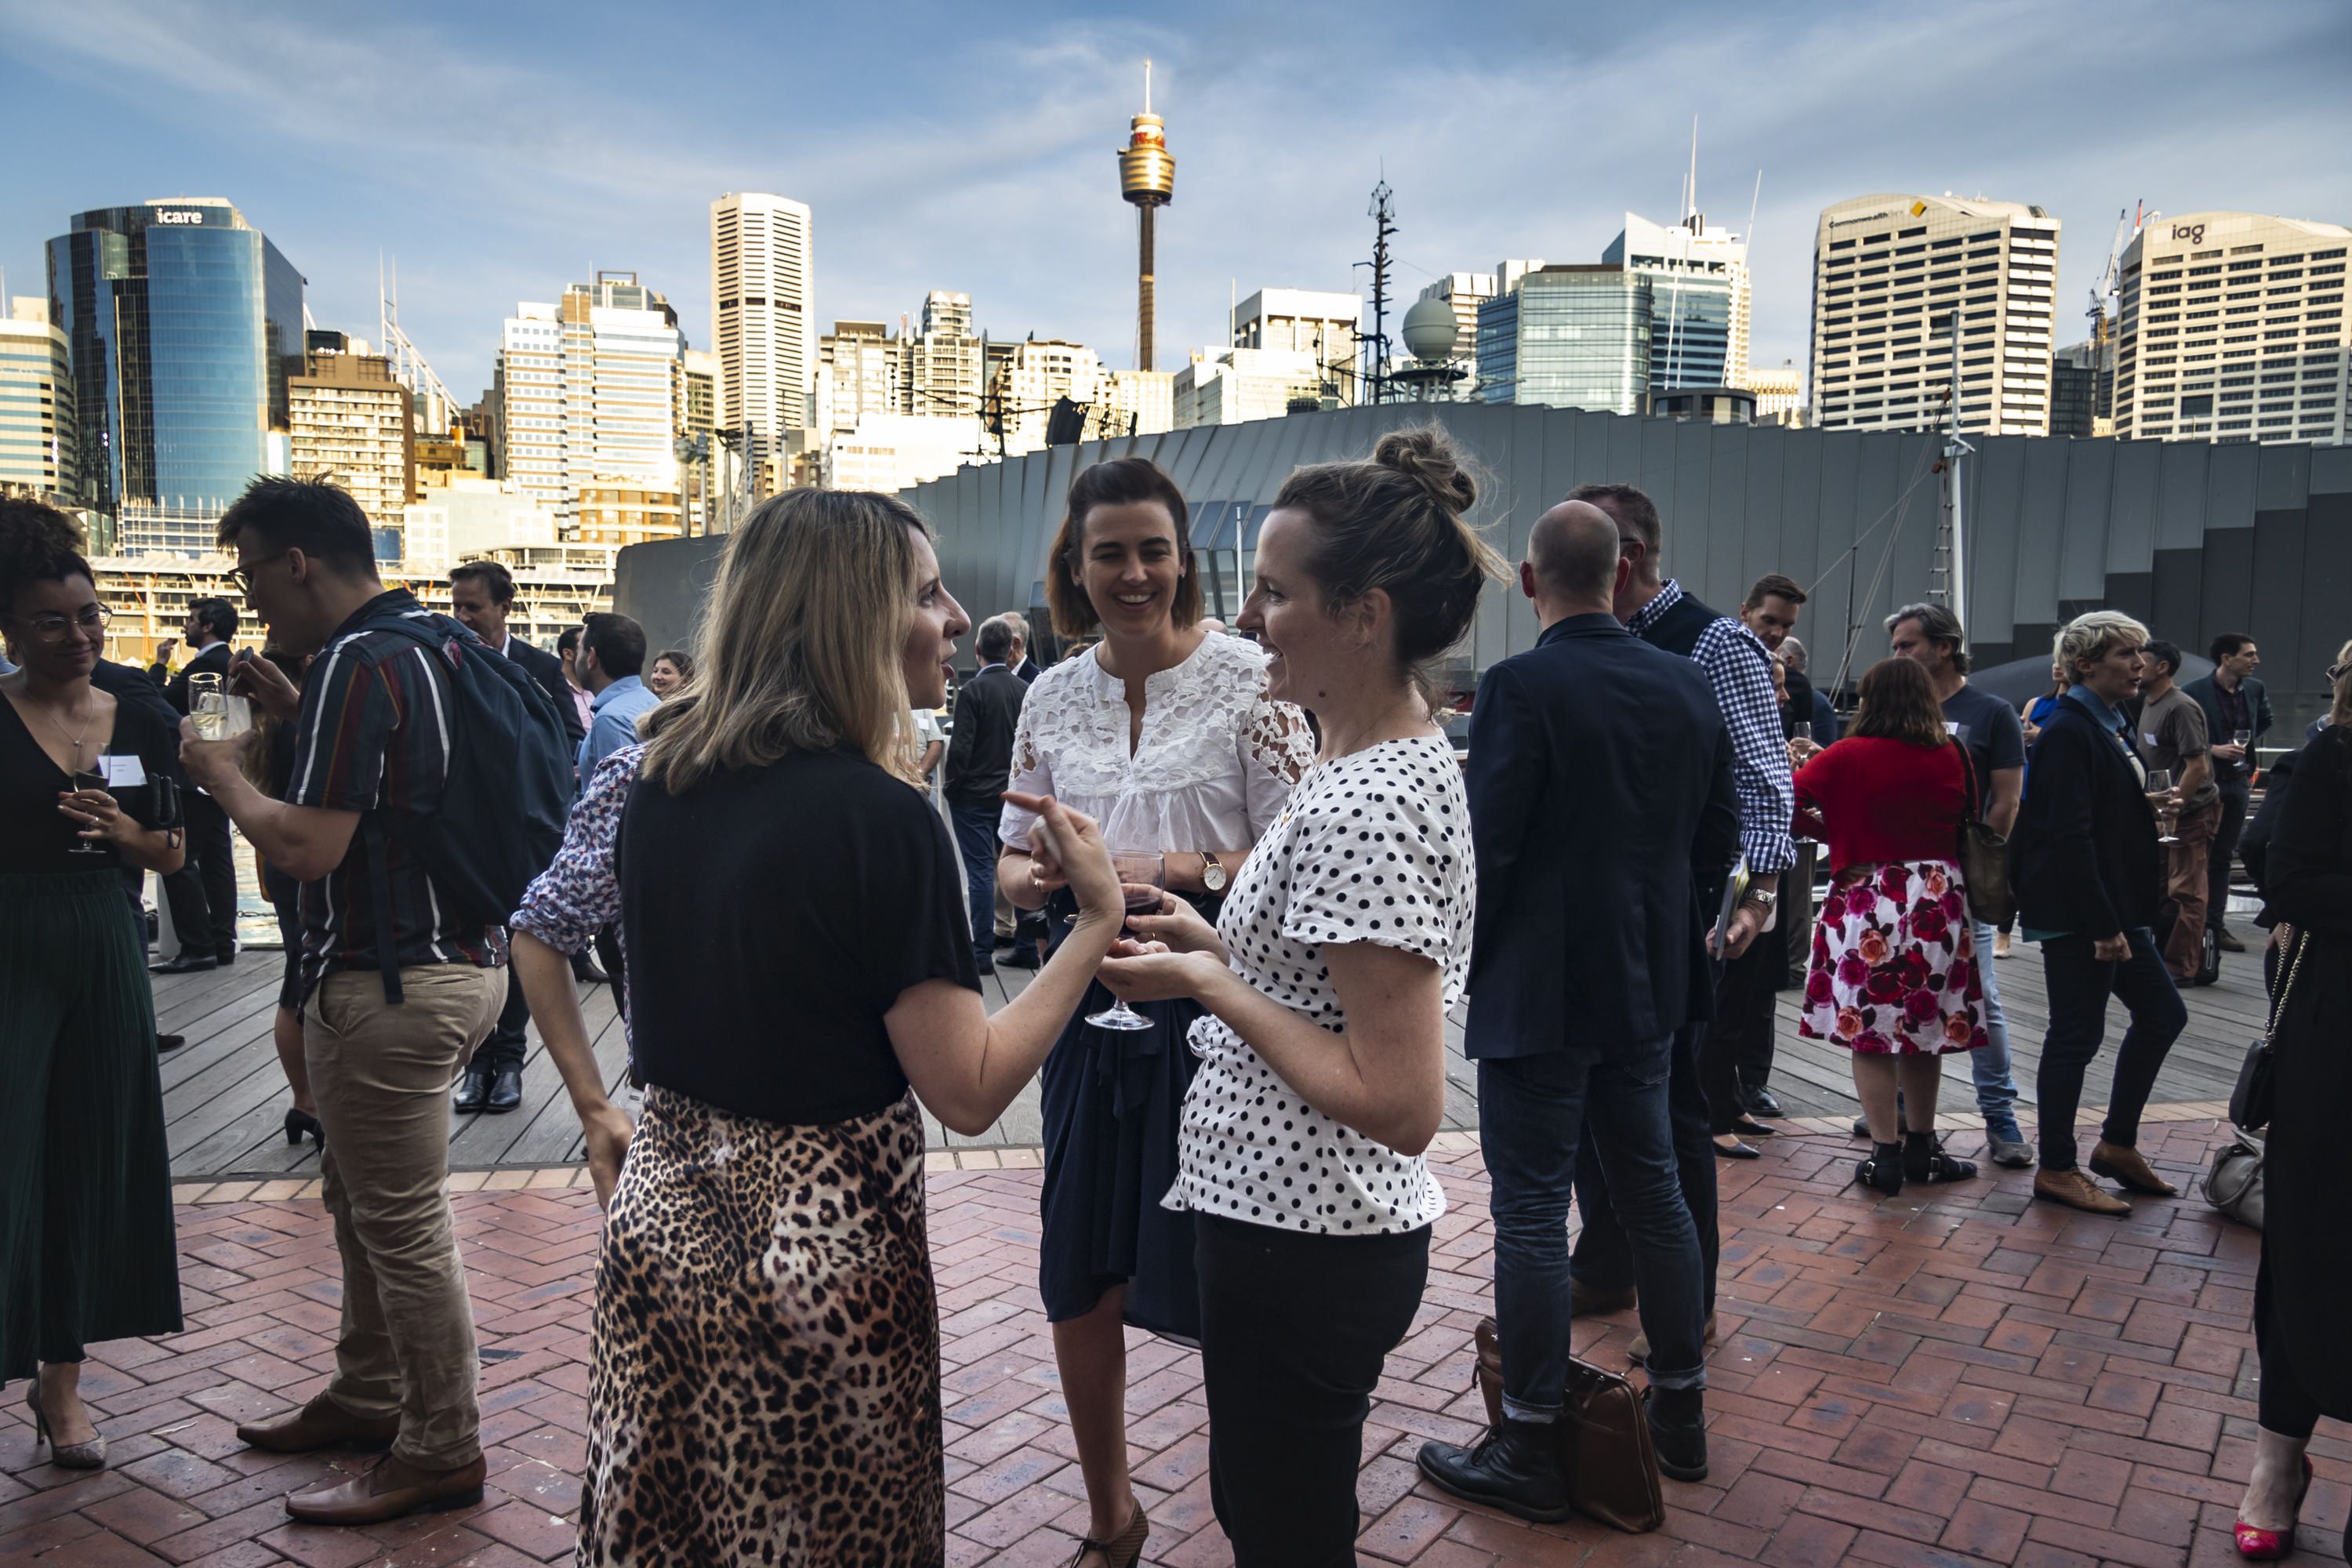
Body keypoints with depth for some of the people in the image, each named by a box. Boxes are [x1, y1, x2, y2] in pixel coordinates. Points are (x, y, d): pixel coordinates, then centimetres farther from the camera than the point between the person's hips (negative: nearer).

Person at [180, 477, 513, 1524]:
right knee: (363, 1195, 22)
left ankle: (440, 1454, 14)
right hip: (461, 957, 10)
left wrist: (223, 771, -7)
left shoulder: (357, 663, -18)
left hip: (391, 984, -10)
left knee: (401, 1224, 1)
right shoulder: (436, 644, 11)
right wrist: (294, 711, 16)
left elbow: (306, 846, -23)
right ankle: (369, 1397, 37)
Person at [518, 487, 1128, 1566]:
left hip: (663, 1216, 7)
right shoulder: (880, 815, -22)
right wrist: (1097, 922, -15)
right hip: (818, 1241, -6)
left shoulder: (661, 775, -2)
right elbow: (968, 1093, -20)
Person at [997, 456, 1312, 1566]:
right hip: (1094, 1010, 5)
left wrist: (1183, 870, -23)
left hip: (1218, 1011, -4)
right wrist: (1043, 877, -11)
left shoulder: (1246, 679, -7)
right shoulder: (1050, 697, 7)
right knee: (1078, 1284, 13)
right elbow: (1013, 863, 11)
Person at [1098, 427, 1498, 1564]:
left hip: (1301, 1248, -10)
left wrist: (1206, 982, -19)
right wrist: (1213, 941, 4)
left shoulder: (1366, 807, -24)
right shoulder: (1405, 761, 6)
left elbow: (1400, 1107, -26)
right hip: (1324, 1224, 10)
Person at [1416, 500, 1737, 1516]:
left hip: (1538, 993, -7)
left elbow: (1482, 848, -19)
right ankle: (1680, 1417, 31)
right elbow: (1719, 838, 9)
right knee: (1652, 1192, 18)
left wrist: (1458, 966, -4)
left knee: (1531, 1212, 2)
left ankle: (1531, 1452, 12)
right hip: (1647, 985, 7)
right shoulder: (1688, 687, 3)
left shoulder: (1521, 688, -17)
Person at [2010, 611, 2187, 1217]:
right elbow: (2068, 836, -22)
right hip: (2075, 916, -10)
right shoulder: (2068, 731, -16)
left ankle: (2118, 1144, 27)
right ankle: (2056, 1171, 11)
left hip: (2113, 908, 10)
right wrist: (2103, 926, -22)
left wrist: (2122, 915, 13)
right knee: (2077, 1035, -2)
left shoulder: (2110, 726, 13)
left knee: (2162, 1014, 15)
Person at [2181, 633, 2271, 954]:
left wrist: (2249, 747, 11)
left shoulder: (2256, 690, 4)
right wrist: (2213, 750, -18)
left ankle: (2215, 925, 16)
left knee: (2222, 856, 10)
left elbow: (2265, 723, 24)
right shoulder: (2193, 692, -12)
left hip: (2238, 782, 5)